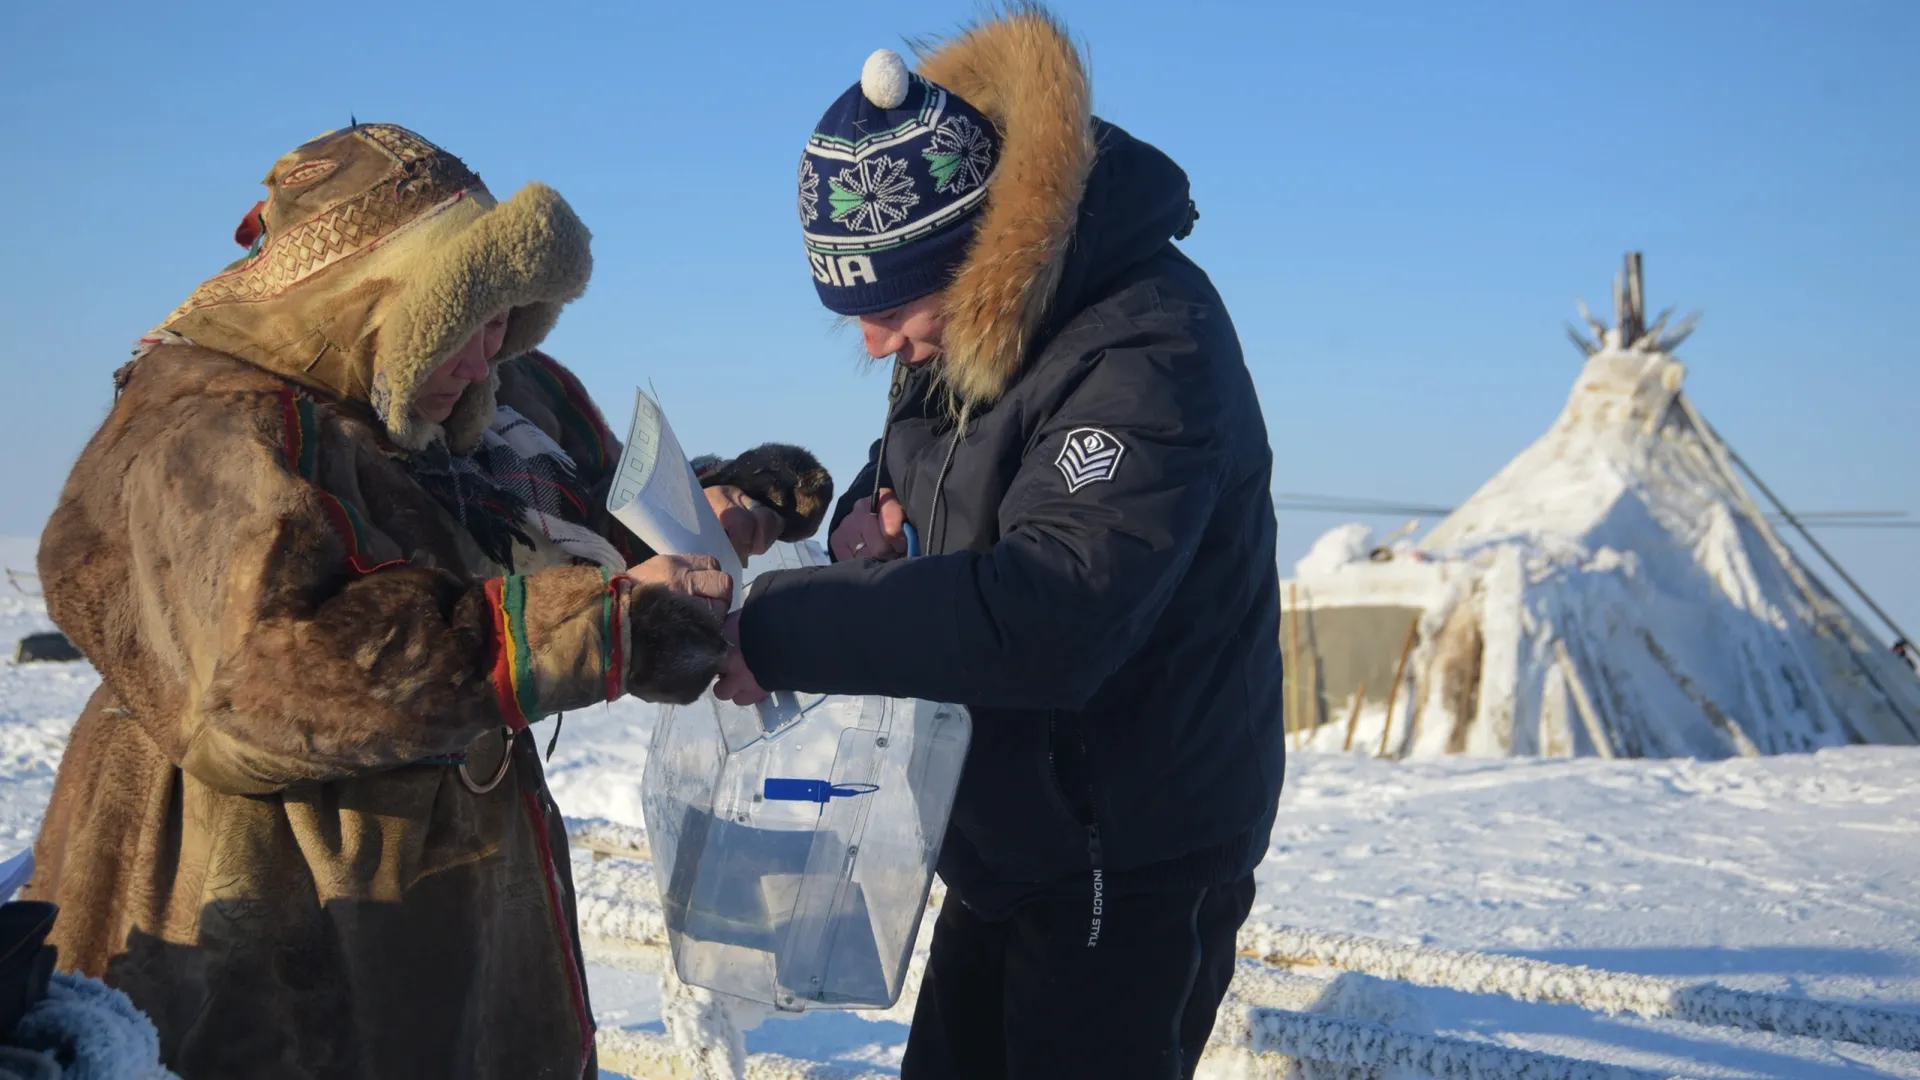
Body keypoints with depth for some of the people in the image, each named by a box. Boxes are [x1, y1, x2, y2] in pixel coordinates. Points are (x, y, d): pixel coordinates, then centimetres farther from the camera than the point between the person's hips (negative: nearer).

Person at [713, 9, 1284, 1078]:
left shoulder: (1148, 354, -26)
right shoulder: (966, 337, 3)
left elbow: (1050, 613, -37)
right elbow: (924, 462, 19)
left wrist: (775, 635, -36)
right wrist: (874, 508, -6)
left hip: (1132, 866, -9)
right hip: (1010, 841, 9)